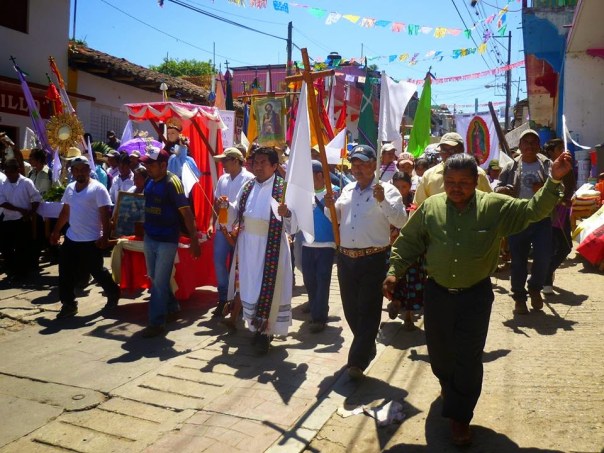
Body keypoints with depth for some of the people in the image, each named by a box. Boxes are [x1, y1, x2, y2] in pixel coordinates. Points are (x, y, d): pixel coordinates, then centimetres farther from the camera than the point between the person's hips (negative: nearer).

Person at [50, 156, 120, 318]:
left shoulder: (98, 189, -13)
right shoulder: (70, 188, 9)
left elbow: (105, 215, -16)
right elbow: (65, 212, 18)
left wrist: (105, 237, -21)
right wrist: (56, 231, 17)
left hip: (91, 241, -7)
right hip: (71, 239, 7)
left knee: (97, 272, 6)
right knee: (66, 274, 7)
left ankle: (113, 294, 29)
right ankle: (68, 305, 19)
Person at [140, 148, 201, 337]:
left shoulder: (172, 182, -17)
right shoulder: (150, 181, 5)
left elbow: (186, 212, -19)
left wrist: (194, 240, -21)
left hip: (166, 240, -8)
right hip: (149, 237, 8)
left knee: (159, 282, -2)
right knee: (154, 278, 18)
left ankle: (157, 323, 8)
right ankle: (172, 308, 37)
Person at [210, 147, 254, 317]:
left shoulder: (249, 179, -8)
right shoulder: (222, 179, 11)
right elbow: (216, 203, 16)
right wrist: (212, 224, 8)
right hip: (222, 228, 5)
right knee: (219, 263, 1)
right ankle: (223, 299, 16)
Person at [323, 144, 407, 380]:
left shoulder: (386, 190, -4)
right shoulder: (347, 190, 14)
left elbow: (401, 221, -14)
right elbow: (337, 219, 20)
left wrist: (382, 201, -24)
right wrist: (331, 207, 0)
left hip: (373, 259, -6)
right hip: (346, 258, 6)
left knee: (368, 310, -1)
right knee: (350, 308, 16)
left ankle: (358, 361, 6)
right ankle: (366, 347, 37)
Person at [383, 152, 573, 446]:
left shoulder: (496, 207, -7)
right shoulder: (430, 207, -4)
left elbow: (534, 210, -8)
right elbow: (408, 241, 1)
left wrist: (554, 181, -22)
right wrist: (394, 271, -6)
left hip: (475, 296, -2)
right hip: (436, 294, 2)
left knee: (469, 358, 3)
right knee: (439, 350, 18)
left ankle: (459, 416, 20)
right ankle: (448, 386, 50)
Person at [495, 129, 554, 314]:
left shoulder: (547, 165, 5)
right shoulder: (511, 167, 7)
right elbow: (497, 189, 8)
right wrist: (501, 190, -15)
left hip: (541, 219, 0)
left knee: (544, 257, -6)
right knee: (518, 261, 5)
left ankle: (535, 288, 23)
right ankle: (519, 297, 20)